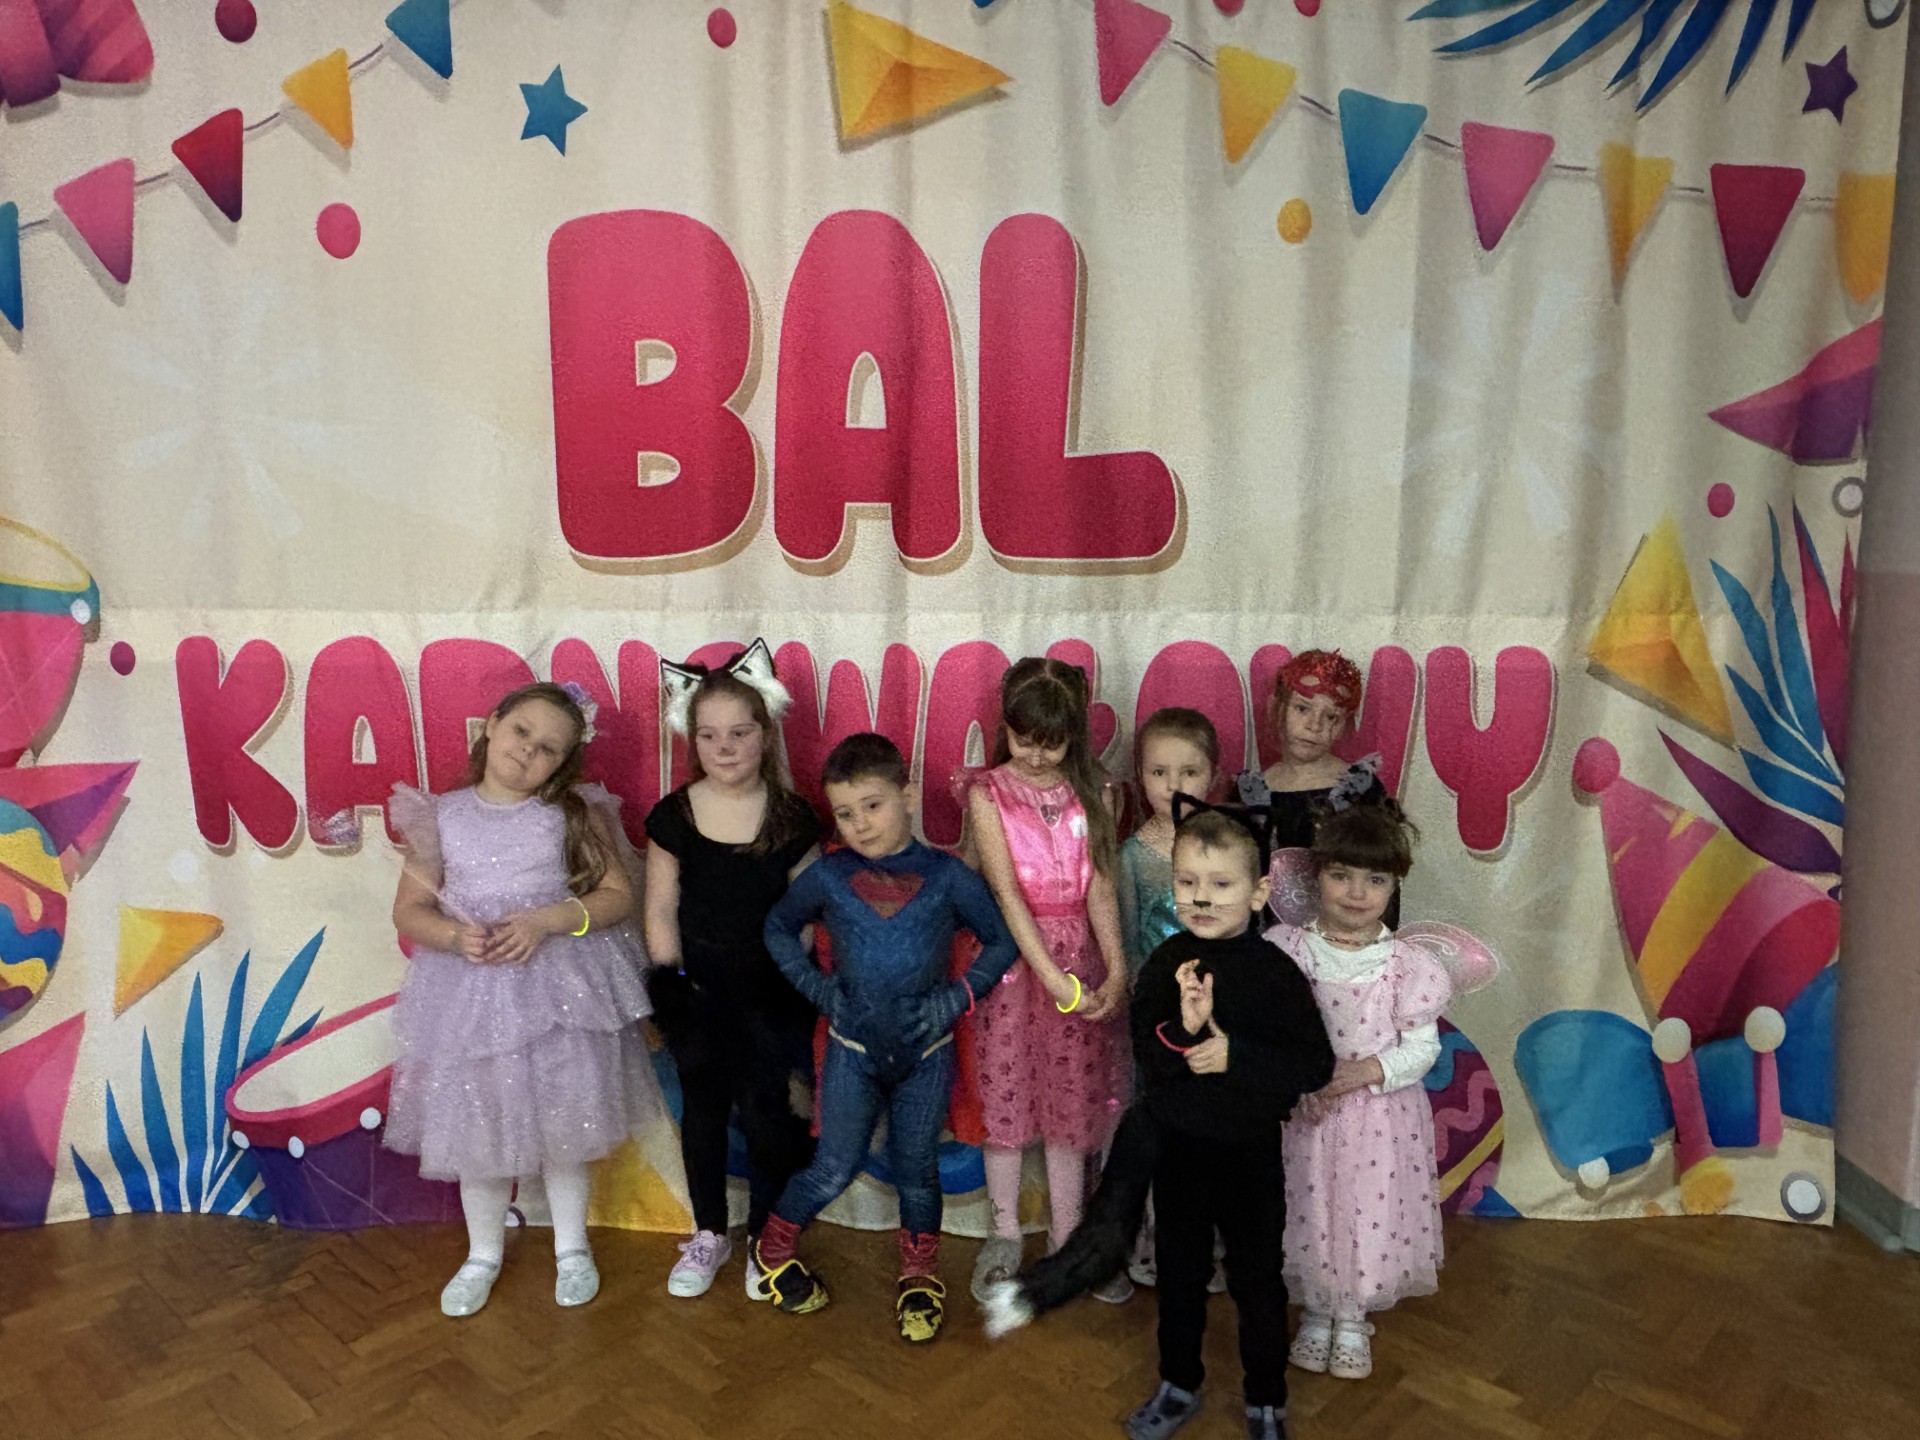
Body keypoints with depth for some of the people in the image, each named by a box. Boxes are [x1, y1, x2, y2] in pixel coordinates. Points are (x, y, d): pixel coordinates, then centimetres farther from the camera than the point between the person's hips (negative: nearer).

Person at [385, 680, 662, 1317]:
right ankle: (483, 1253, 36)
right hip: (470, 992, 1)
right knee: (476, 1128, 12)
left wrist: (548, 919, -19)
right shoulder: (442, 818, 1)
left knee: (563, 1124, 10)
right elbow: (409, 909, 4)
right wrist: (455, 936, -16)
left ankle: (572, 1247, 34)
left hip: (558, 986, -1)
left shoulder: (573, 814, -3)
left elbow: (616, 895, -4)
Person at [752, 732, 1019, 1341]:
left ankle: (920, 1278, 35)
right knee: (835, 1169, 6)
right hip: (853, 1049, 0)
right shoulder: (827, 877, -7)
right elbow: (778, 928, 9)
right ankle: (773, 1248, 33)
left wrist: (958, 997, -12)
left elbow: (1003, 940, -3)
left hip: (926, 1052, 0)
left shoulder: (947, 876, -10)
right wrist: (815, 985, -2)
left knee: (916, 1167, 13)